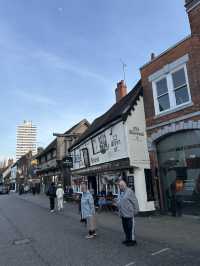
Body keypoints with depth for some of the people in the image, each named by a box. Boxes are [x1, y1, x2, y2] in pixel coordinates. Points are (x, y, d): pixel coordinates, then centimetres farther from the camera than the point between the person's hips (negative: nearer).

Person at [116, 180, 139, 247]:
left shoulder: (129, 191, -13)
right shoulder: (120, 193, 12)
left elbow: (135, 201, -12)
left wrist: (135, 210, -11)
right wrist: (120, 212, 18)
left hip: (129, 213, -8)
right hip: (123, 214, 8)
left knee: (130, 227, 1)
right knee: (125, 227, 16)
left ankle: (133, 240, 12)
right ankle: (127, 239, 29)